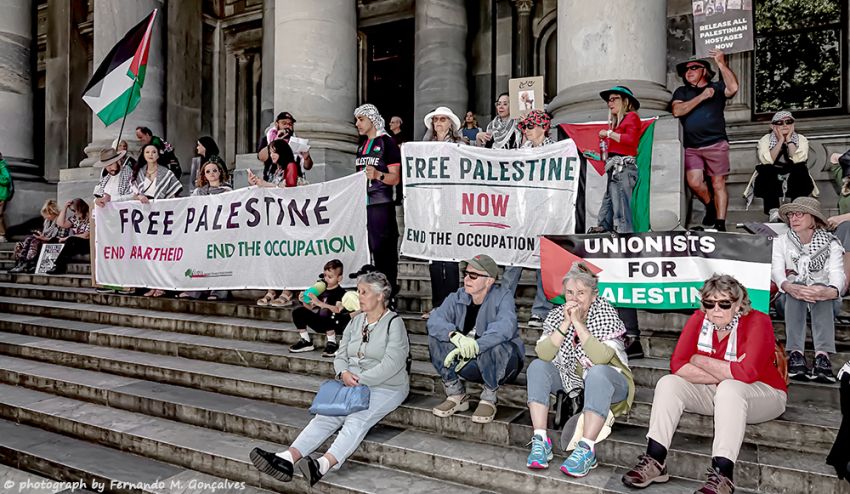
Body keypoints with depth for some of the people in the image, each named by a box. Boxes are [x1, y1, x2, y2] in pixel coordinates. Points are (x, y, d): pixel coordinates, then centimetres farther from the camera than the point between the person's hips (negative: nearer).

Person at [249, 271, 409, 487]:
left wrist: (360, 380, -19)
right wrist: (344, 373, -10)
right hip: (353, 384, 6)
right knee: (326, 415, -18)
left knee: (356, 420, -30)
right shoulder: (356, 321, 14)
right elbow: (340, 355, 13)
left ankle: (324, 465, -50)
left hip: (386, 387, -6)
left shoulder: (394, 323, -7)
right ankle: (288, 458, -34)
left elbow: (392, 364, -17)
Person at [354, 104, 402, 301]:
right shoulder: (362, 146, 18)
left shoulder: (387, 143, -5)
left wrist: (378, 175, -27)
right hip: (362, 203, 8)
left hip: (381, 204, -7)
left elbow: (395, 178, -11)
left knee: (383, 250, -6)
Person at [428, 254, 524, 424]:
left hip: (503, 363, -4)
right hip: (467, 365, 4)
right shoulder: (457, 298, -1)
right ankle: (456, 395, -4)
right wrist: (455, 335, -39)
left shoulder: (503, 297, -13)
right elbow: (434, 320, -18)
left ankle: (489, 400, -13)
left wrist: (474, 346, -45)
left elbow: (504, 327, -34)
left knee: (495, 346, -37)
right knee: (436, 337, -14)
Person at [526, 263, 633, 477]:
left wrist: (578, 322, -30)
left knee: (596, 373, -36)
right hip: (570, 379, 4)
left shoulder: (606, 313, -15)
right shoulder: (556, 315, -4)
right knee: (537, 366, -19)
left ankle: (586, 450, -37)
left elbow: (601, 358, -29)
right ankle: (540, 441, -24)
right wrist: (565, 323, -26)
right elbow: (543, 354, -18)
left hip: (606, 381, -4)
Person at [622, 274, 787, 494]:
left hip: (764, 394, -5)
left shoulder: (757, 322, -20)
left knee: (729, 389, -36)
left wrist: (700, 361, -21)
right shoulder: (699, 319, -9)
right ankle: (655, 461, -19)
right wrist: (725, 373, -25)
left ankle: (722, 476, -35)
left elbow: (747, 373, -33)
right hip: (714, 393, 5)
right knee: (668, 383, -16)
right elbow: (677, 365, -16)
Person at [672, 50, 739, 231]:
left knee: (718, 184, -3)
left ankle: (720, 223, 0)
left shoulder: (716, 87, 10)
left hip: (716, 144, -2)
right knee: (694, 182, -12)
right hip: (691, 147, 2)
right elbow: (677, 111, -3)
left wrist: (721, 63, -13)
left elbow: (733, 88, -12)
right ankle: (710, 207, 17)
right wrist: (701, 97, -7)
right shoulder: (681, 92, 16)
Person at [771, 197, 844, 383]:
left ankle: (822, 355, -50)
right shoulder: (781, 242, 4)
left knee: (821, 288, -33)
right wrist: (788, 286, -38)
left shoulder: (831, 243, 2)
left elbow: (837, 274, -15)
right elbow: (776, 270, -13)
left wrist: (831, 291, -41)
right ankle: (795, 353, -50)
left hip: (826, 303, 0)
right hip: (791, 299, 0)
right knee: (796, 285, -33)